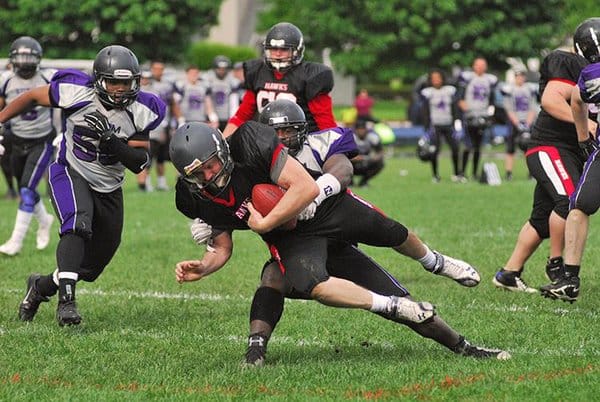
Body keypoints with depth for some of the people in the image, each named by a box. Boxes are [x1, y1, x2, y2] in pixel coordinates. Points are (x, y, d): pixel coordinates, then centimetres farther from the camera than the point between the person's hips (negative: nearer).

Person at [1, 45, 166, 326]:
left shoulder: (141, 113, -12)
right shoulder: (77, 93, -19)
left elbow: (139, 163, -12)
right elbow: (33, 97, -3)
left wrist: (110, 140, -29)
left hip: (108, 188, 4)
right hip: (71, 175, -4)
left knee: (91, 267, 9)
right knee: (78, 227, -34)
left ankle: (41, 286, 35)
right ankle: (66, 300, -38)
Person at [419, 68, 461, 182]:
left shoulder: (450, 90, 8)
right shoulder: (427, 93, -2)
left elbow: (454, 109, 11)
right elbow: (426, 112, -3)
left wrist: (455, 124, 5)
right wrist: (427, 128, -9)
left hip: (448, 125, 3)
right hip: (435, 125, -3)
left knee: (455, 147, -4)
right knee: (434, 150, -9)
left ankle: (456, 173, 10)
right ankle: (435, 175, 3)